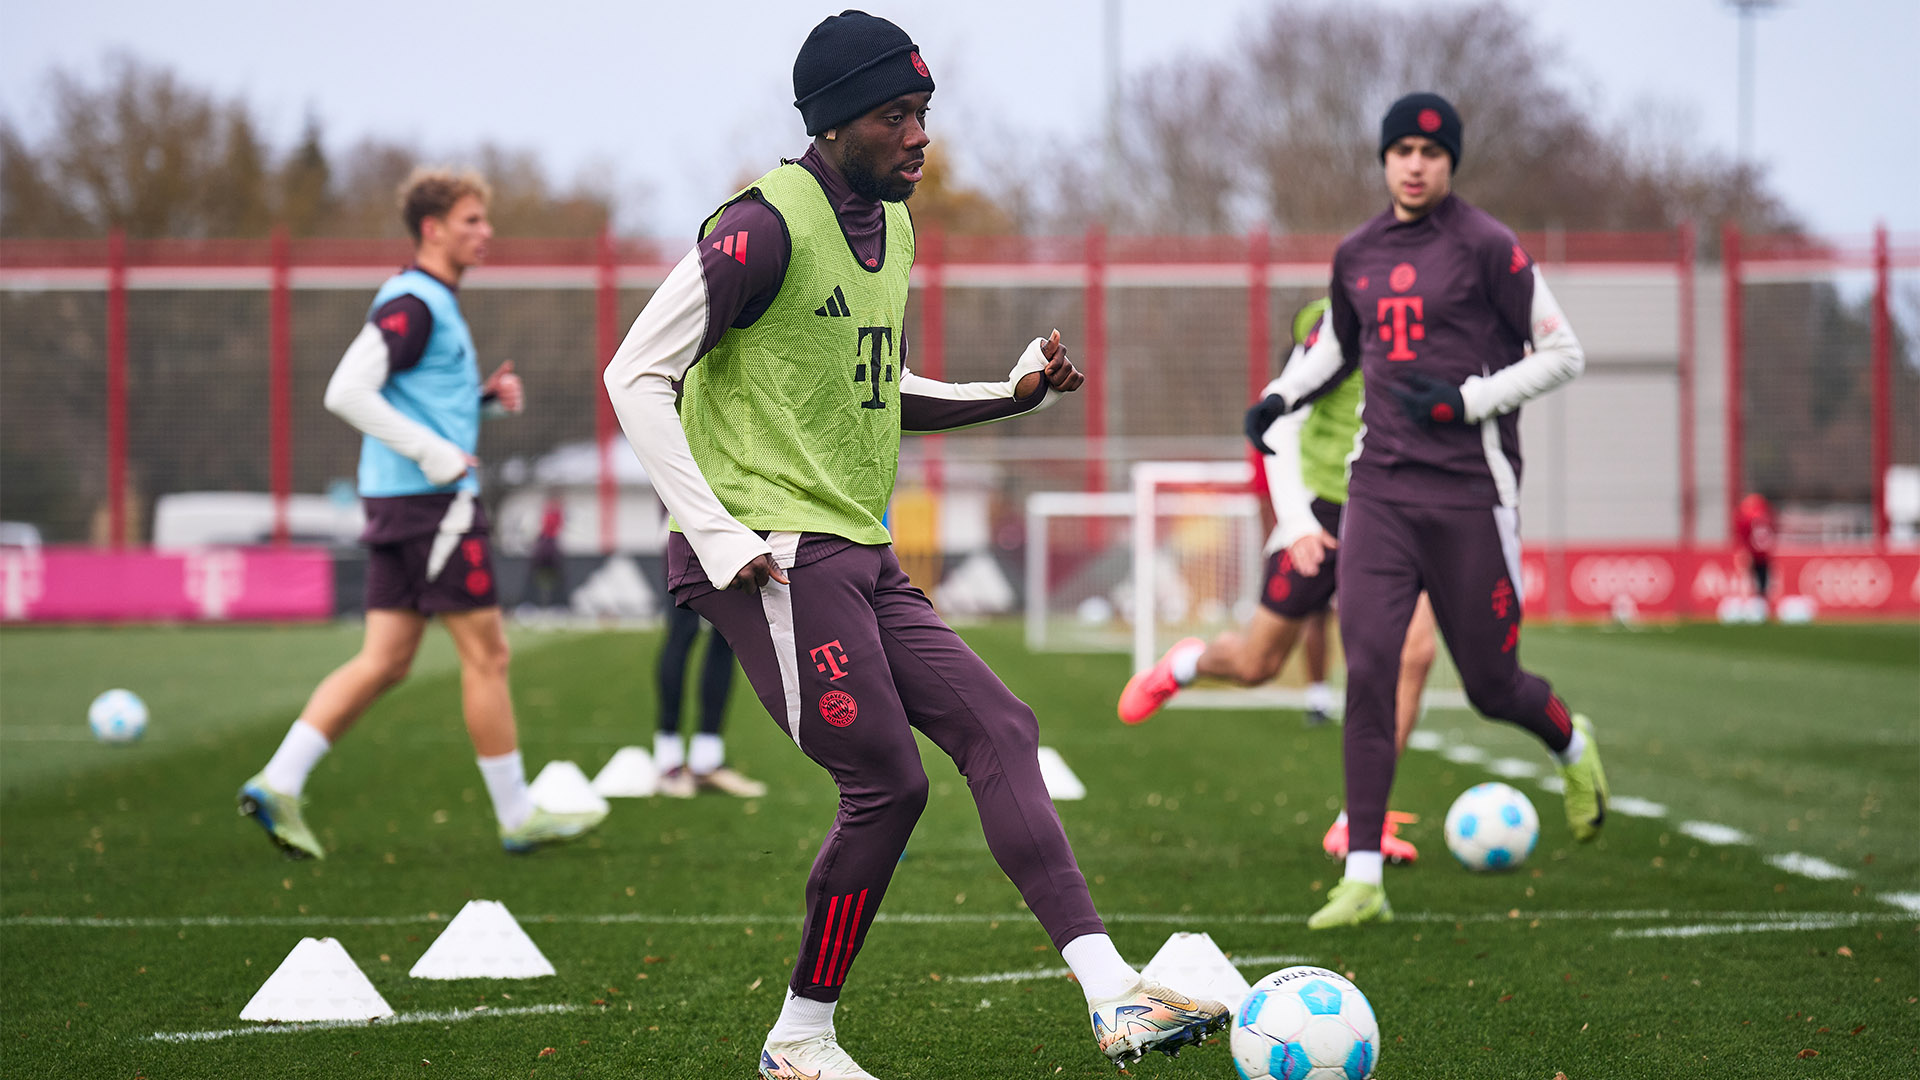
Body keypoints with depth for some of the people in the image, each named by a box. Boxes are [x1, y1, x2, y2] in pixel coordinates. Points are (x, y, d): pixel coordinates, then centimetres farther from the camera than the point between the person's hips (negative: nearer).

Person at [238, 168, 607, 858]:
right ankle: (517, 817, 6)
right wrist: (435, 453, -22)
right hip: (430, 500, -10)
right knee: (486, 655, -2)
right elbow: (347, 393, -22)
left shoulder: (436, 304, 18)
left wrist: (486, 397, 11)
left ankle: (278, 784, 2)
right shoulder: (412, 303, -13)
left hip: (399, 504, 10)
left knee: (384, 660, 7)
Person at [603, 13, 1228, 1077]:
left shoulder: (890, 225, 16)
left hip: (859, 554, 9)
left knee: (998, 730, -2)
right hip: (770, 553, -9)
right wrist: (715, 535, -19)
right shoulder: (767, 224, -12)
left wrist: (1012, 392, 13)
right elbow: (637, 375, -13)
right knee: (886, 782, -11)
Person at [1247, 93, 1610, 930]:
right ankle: (1363, 879, -8)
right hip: (1379, 489, 4)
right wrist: (1282, 396, 10)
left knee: (1490, 687, 5)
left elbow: (1562, 353, -2)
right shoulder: (1356, 256, 10)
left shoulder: (1485, 248, -6)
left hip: (1470, 490, -4)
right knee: (1366, 670, -10)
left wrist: (1469, 399, -13)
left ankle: (1571, 743, 41)